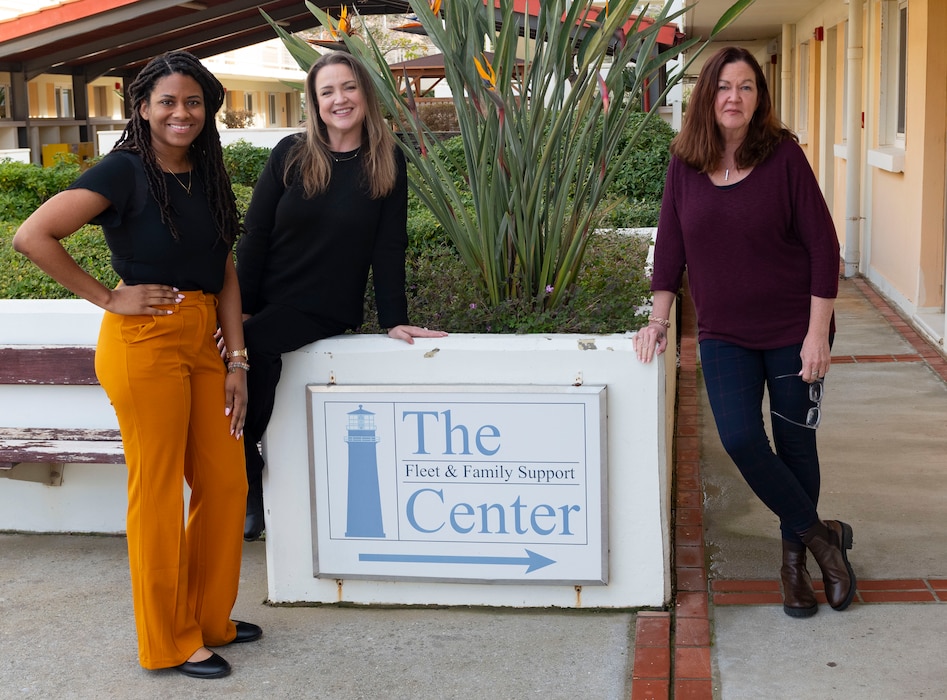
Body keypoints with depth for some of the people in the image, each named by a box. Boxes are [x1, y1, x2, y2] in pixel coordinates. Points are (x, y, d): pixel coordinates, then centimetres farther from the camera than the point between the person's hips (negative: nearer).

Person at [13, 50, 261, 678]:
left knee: (225, 483, 9)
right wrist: (108, 298, -12)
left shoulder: (207, 177, 12)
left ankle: (208, 619, 27)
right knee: (158, 491, 1)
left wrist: (237, 360, 5)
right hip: (144, 343, -7)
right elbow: (32, 236, -17)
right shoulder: (126, 172, -9)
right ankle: (170, 643, 15)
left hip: (201, 343, 7)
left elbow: (226, 274, 13)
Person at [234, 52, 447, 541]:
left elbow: (388, 249, -1)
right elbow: (255, 235, 0)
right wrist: (243, 308, -7)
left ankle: (245, 473, -8)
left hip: (323, 310, -2)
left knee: (250, 346, -27)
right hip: (267, 298, 2)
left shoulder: (388, 164, 0)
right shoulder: (291, 155, 2)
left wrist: (394, 319, -7)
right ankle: (246, 478, -5)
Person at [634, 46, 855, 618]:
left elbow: (823, 244, -10)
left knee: (795, 442, 6)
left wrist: (818, 333, -13)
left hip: (793, 330, -2)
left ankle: (795, 556, 27)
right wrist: (659, 320, 1)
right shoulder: (685, 164, -1)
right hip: (724, 335, 2)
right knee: (740, 439, -11)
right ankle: (821, 534, 10)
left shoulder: (784, 155, -10)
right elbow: (670, 246, 5)